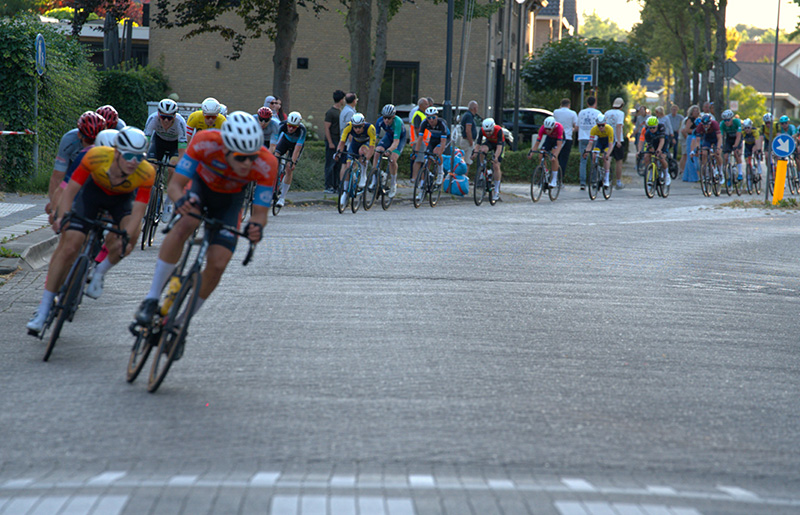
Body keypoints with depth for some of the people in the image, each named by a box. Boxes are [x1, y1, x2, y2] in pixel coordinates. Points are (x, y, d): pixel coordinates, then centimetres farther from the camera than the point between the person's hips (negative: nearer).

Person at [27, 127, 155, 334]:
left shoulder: (146, 174, -33)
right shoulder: (96, 156, -35)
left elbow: (138, 211, -34)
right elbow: (70, 190, -28)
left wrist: (125, 239, -50)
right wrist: (62, 217, -44)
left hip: (122, 198, 0)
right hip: (93, 191, 0)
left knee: (130, 237, -30)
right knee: (68, 247, -12)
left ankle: (100, 272, 1)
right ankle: (43, 311, -4)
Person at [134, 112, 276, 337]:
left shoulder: (266, 164, -35)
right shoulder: (205, 142, -38)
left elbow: (260, 212, -28)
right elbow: (174, 185, -32)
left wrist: (256, 226, -52)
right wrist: (180, 201, -55)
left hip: (230, 199, 1)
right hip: (201, 184, -1)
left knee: (217, 265, -13)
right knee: (183, 226, -34)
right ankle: (151, 299, -26)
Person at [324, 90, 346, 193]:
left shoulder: (341, 111, 15)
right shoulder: (330, 112, -10)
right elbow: (327, 128, -13)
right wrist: (330, 143, -17)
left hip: (339, 142, 8)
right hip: (332, 142, -8)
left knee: (338, 164, 8)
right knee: (330, 164, -5)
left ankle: (336, 185, 12)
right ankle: (328, 186, -3)